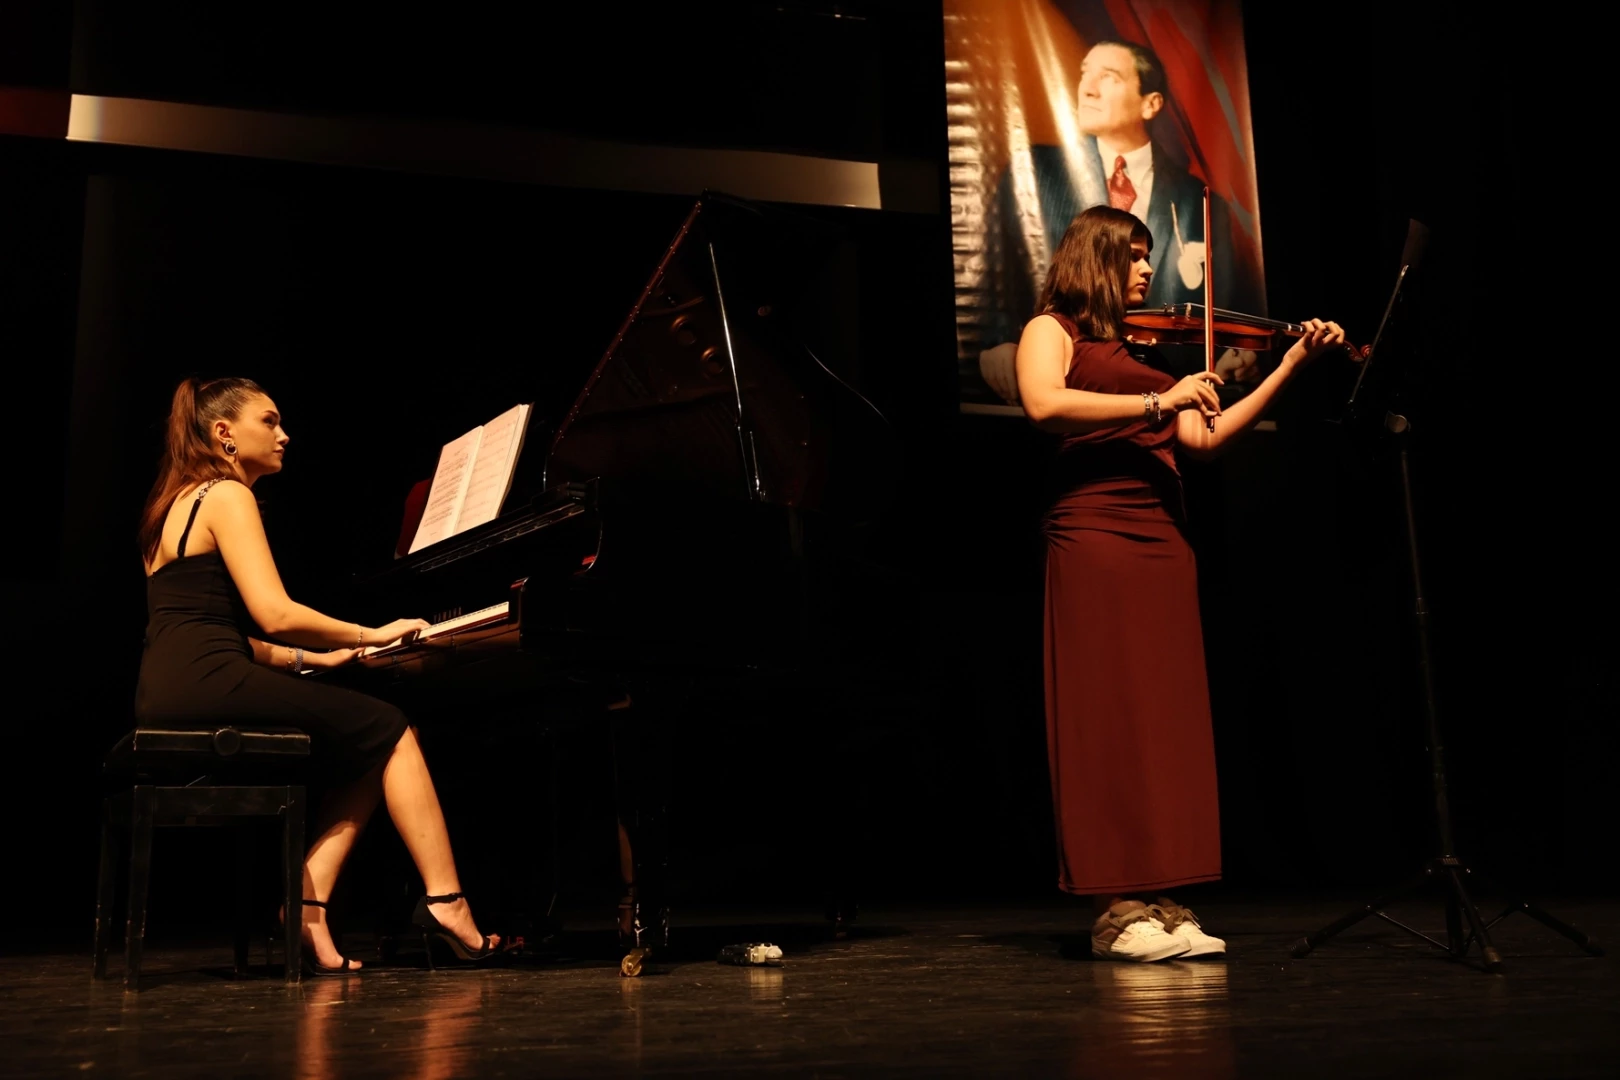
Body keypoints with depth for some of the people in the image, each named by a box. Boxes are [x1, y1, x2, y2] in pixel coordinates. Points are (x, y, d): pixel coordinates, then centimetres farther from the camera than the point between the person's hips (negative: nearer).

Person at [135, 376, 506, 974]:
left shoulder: (182, 502, 26)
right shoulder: (227, 496, -4)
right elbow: (276, 614, -16)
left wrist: (310, 659, 21)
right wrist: (368, 634, -4)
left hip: (172, 693, 9)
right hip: (207, 685, -9)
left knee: (364, 756, 11)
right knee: (391, 731, -3)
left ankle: (308, 911, 0)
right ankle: (445, 902, -4)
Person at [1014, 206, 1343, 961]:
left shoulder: (1142, 349, 23)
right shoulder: (1052, 330, 6)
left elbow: (1205, 438, 13)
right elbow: (1043, 404, -16)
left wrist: (1292, 364, 12)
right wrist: (1155, 401, -19)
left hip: (1163, 541, 7)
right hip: (1096, 536, -7)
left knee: (1168, 718, 3)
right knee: (1109, 718, -7)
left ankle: (1160, 902, 7)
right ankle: (1117, 909, -3)